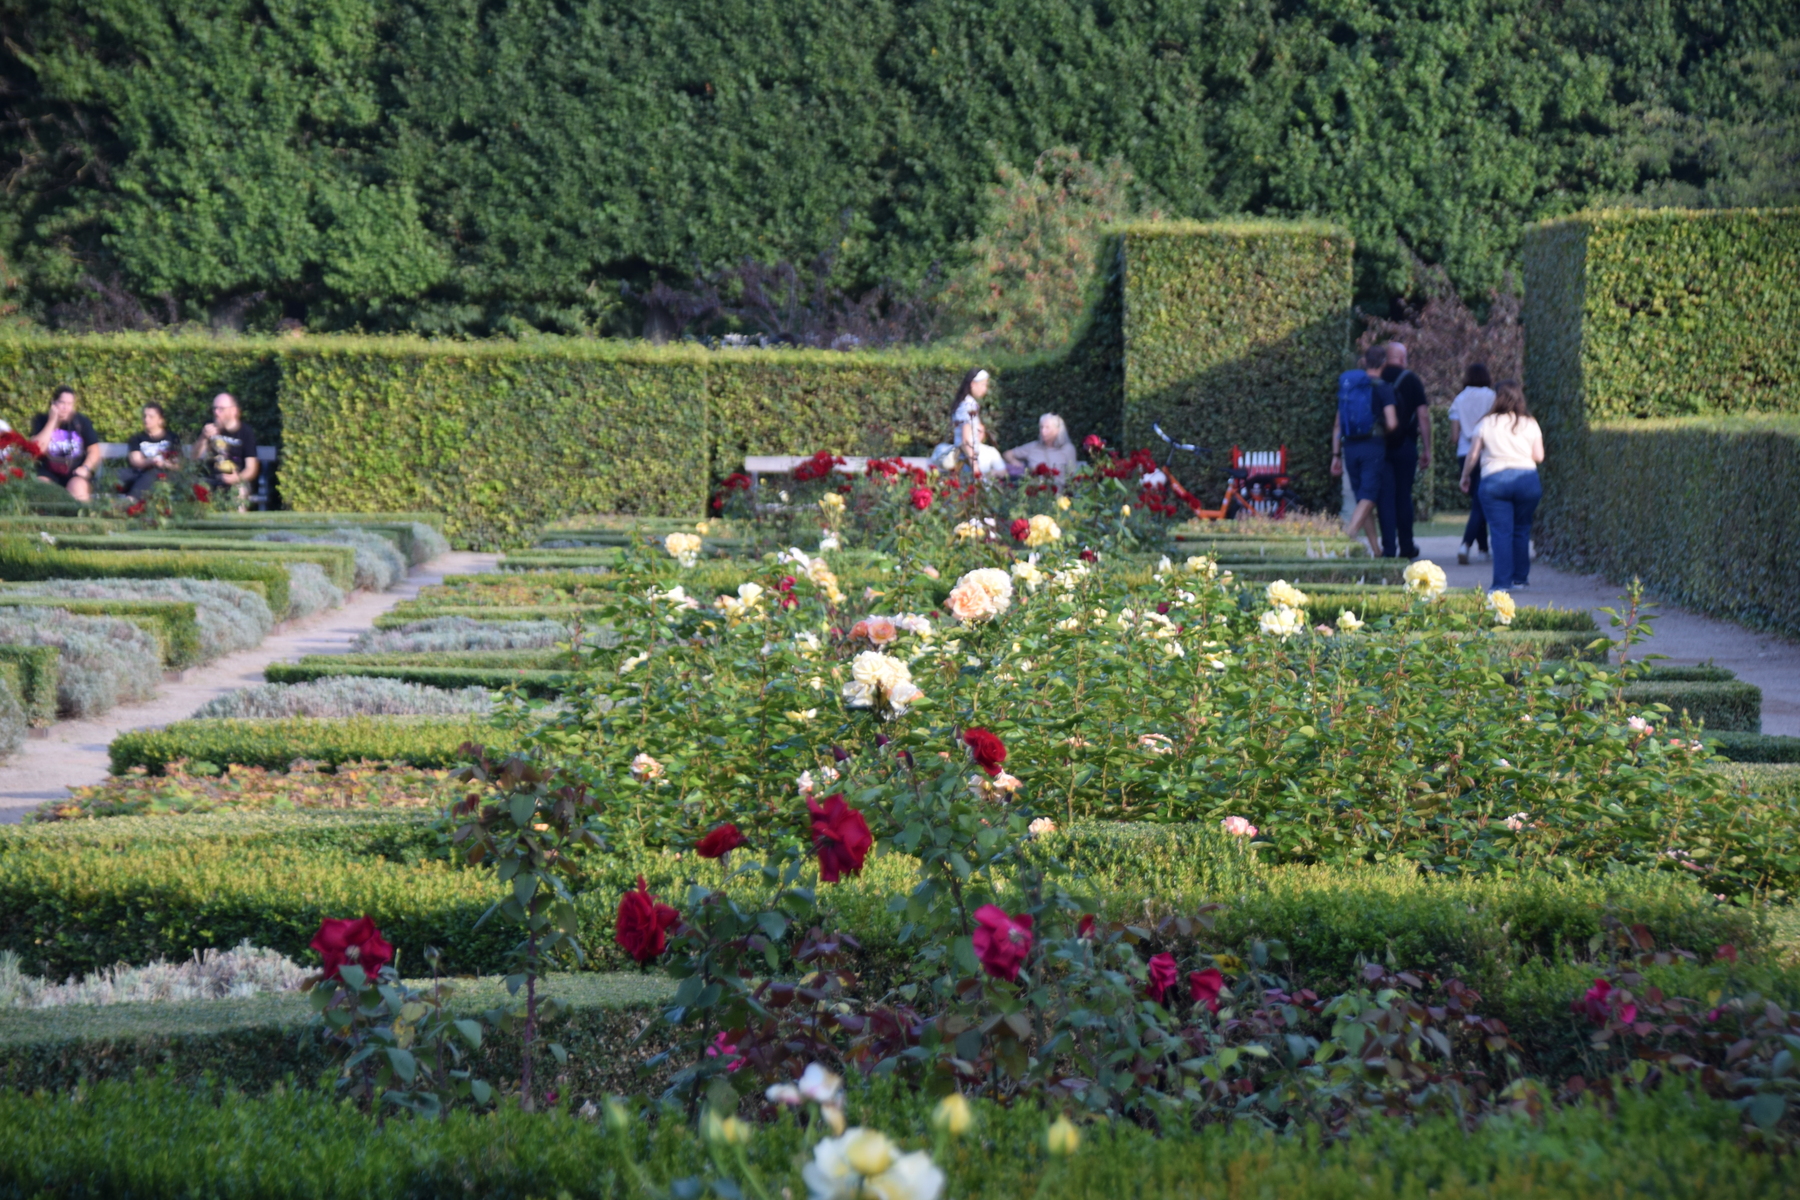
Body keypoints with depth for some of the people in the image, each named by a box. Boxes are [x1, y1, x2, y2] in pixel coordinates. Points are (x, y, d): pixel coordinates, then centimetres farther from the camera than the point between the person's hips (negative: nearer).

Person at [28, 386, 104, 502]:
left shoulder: (81, 422, 6)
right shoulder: (41, 421, 4)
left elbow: (94, 450, 3)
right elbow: (38, 448, -12)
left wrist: (86, 468, -17)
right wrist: (52, 421, -12)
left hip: (76, 473, 0)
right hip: (49, 473, 0)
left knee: (77, 488, -33)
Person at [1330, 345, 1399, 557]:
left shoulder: (1346, 386, 12)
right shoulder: (1382, 388, -4)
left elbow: (1338, 425, 13)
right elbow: (1391, 423, -13)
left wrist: (1336, 455, 16)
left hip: (1350, 447, 5)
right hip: (1373, 446, -5)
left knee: (1363, 499, 12)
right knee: (1368, 499, -8)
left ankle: (1376, 549, 17)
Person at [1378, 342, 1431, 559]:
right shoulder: (1411, 380, -1)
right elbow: (1423, 415, -4)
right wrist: (1426, 449, -1)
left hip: (1379, 445, 1)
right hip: (1405, 446, -1)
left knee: (1385, 496, 1)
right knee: (1404, 496, 10)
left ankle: (1388, 547, -7)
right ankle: (1406, 547, 17)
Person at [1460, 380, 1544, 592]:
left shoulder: (1486, 424, 2)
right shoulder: (1530, 424, 6)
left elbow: (1472, 455, 4)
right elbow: (1539, 456, 4)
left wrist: (1465, 477, 20)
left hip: (1494, 479, -2)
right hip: (1527, 478, 2)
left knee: (1500, 532, -2)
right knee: (1521, 530, 15)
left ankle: (1502, 582, -9)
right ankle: (1520, 578, 19)